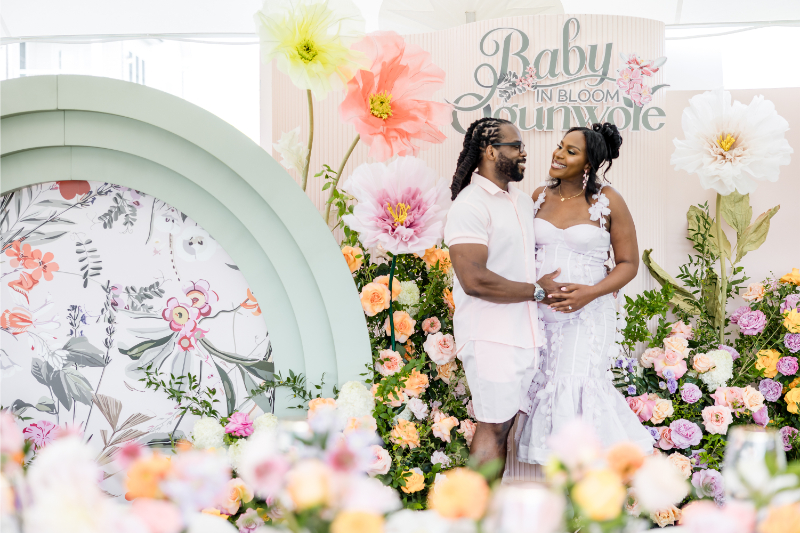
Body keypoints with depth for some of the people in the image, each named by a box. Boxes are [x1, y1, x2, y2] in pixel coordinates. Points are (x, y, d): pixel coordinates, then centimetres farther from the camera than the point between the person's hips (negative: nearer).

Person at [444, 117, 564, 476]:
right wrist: (537, 291, -13)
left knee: (504, 422, 11)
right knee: (493, 427, -5)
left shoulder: (523, 202, 16)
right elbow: (474, 280, -23)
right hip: (490, 338, -8)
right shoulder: (470, 206, -13)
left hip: (524, 335, 8)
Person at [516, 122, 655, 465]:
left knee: (579, 384, -12)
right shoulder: (540, 197, 6)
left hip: (587, 314, -4)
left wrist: (591, 292, -18)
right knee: (544, 386, 3)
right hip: (540, 311, 4)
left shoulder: (608, 202, -6)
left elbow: (629, 263, -3)